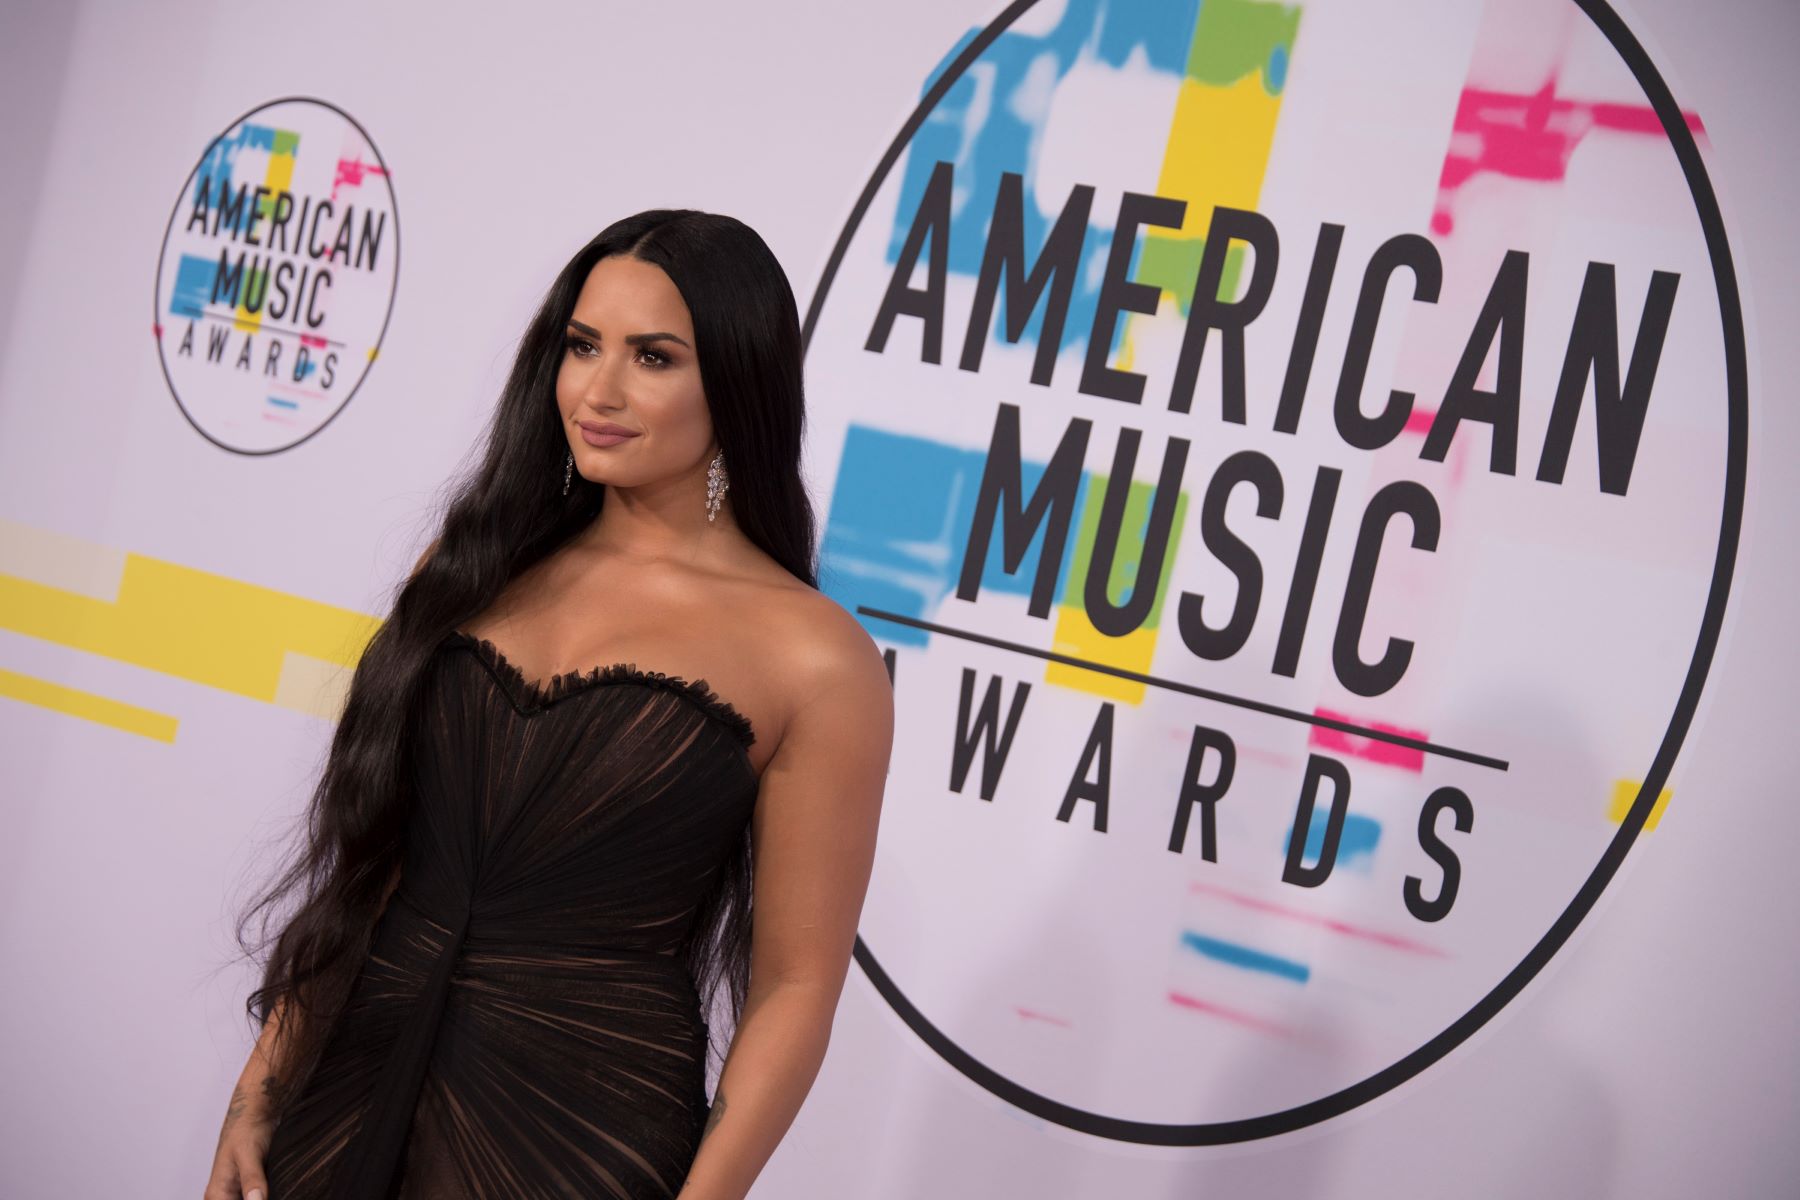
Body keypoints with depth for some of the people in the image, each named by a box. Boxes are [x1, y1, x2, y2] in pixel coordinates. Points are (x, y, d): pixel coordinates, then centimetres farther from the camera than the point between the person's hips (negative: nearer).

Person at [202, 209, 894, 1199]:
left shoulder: (815, 660, -11)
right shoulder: (478, 560, 3)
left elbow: (794, 986, -9)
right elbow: (368, 852, 8)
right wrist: (262, 1090, 7)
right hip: (353, 1078, 4)